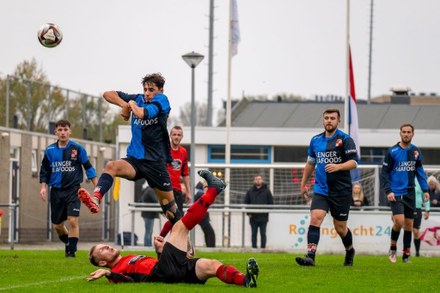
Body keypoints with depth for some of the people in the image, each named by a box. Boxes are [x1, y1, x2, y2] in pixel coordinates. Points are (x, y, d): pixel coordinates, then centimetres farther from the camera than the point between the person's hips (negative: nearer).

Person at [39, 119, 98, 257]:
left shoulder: (77, 149, -2)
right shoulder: (50, 151, 4)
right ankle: (68, 243, 34)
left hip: (73, 190, -3)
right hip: (56, 191, 3)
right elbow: (44, 171, 12)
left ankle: (71, 250, -8)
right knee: (57, 224, 8)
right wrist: (43, 187, 0)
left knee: (72, 220, -17)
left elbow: (88, 167, 4)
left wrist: (97, 185, -1)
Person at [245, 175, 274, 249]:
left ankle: (263, 248, 5)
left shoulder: (266, 191, 2)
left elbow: (271, 203, 4)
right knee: (254, 234, 6)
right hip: (253, 217, 2)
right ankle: (254, 248, 10)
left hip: (263, 218, -2)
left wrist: (267, 212, -4)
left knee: (263, 234, 1)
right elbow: (246, 203, 11)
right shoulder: (250, 191, 7)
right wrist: (249, 213, 2)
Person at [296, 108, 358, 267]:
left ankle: (349, 251, 36)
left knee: (340, 228, 7)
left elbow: (354, 162, -11)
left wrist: (338, 166, -28)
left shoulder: (345, 139, -5)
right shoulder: (316, 140, 10)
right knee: (315, 218, -17)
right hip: (320, 190, 3)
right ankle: (310, 256, -22)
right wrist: (303, 184, 24)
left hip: (341, 191, -3)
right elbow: (310, 163, 22)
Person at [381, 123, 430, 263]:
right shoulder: (392, 151, -6)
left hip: (410, 193, 4)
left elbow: (420, 171, 14)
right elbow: (385, 173, -4)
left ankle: (406, 255, 14)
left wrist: (425, 189, 6)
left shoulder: (416, 151, 6)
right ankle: (393, 248, 6)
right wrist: (388, 191, -13)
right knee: (399, 220, -18)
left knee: (408, 224, 6)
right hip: (396, 193, -4)